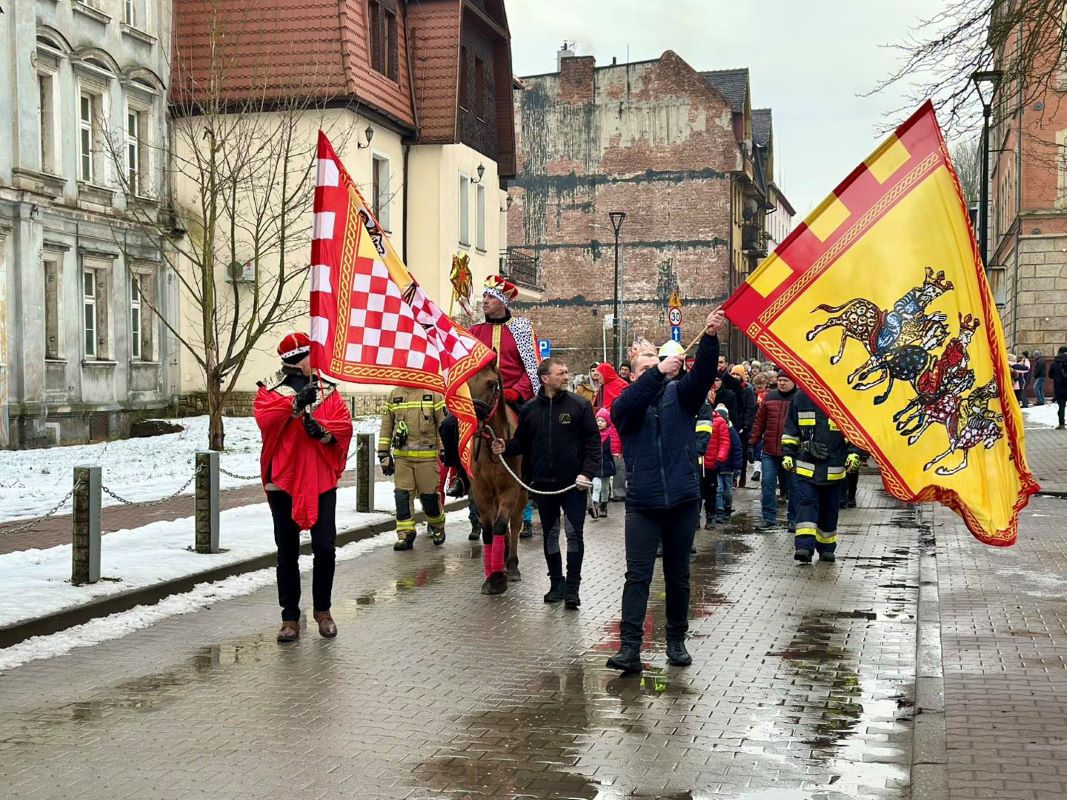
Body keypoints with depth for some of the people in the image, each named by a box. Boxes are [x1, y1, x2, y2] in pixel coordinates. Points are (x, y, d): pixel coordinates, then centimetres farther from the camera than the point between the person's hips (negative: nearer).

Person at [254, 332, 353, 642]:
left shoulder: (327, 391, 10)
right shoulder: (269, 390, 4)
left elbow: (344, 425, -1)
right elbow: (264, 419, -16)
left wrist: (323, 430, -19)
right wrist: (295, 402, -25)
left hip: (321, 480, 1)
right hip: (284, 480, -1)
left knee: (325, 548, -1)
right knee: (287, 552, 5)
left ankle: (322, 610, 18)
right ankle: (290, 618, 13)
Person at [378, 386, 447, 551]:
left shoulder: (433, 394, 1)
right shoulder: (394, 394, 10)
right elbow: (386, 426, 14)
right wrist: (384, 453, 10)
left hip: (427, 456, -3)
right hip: (401, 456, 3)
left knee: (429, 494, 3)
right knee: (402, 494, -5)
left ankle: (437, 526, 28)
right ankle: (405, 534, 1)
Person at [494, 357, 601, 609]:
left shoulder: (579, 405, -3)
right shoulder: (529, 409, 5)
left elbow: (593, 440, -5)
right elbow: (521, 442, 12)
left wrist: (587, 472, -14)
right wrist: (505, 448, -9)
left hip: (573, 484, -3)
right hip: (542, 483, 3)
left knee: (574, 534, -2)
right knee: (550, 535, 12)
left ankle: (572, 587, 4)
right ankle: (556, 583, 25)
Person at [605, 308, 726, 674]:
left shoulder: (679, 395, 5)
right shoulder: (625, 406, 2)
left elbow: (703, 374, -11)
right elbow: (630, 401, -21)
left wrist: (710, 338, -27)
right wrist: (659, 372, -31)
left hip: (682, 502, 2)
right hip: (642, 505, -2)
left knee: (678, 576, 11)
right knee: (637, 576, -5)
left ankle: (676, 641, 22)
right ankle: (629, 647, -8)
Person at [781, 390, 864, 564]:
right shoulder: (800, 397, 4)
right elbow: (791, 429, 13)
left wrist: (853, 453, -10)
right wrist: (788, 454, 8)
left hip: (833, 468, 0)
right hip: (806, 466, 0)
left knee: (829, 509, 11)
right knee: (806, 504, -13)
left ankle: (827, 548, 24)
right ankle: (804, 546, -21)